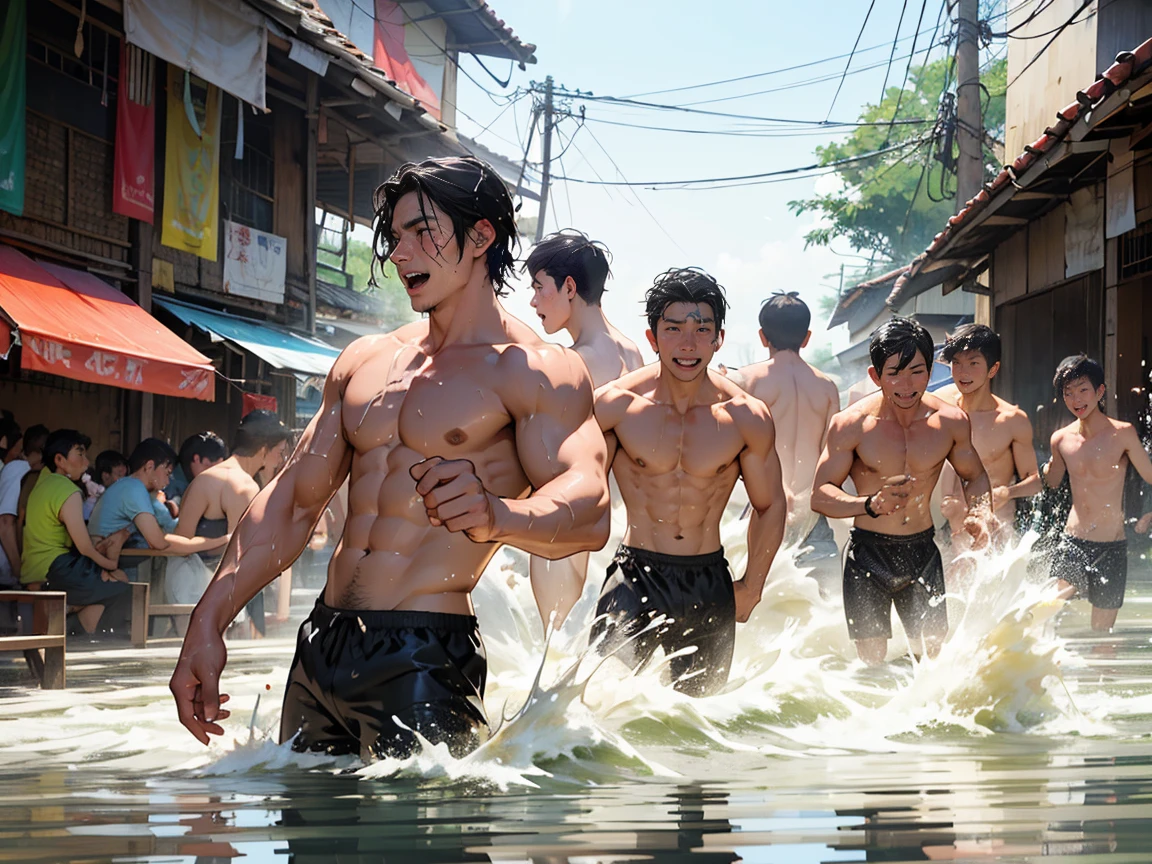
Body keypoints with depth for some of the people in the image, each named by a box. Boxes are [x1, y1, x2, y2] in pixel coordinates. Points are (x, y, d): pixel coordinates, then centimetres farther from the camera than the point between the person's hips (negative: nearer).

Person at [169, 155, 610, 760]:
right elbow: (292, 502, 19)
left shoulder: (535, 371, -5)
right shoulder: (363, 361, 17)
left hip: (425, 659, -6)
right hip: (321, 645, 6)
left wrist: (496, 515, -41)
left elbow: (589, 511, -20)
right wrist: (208, 623, 10)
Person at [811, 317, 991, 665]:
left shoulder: (950, 421, -4)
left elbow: (975, 475, 13)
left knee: (933, 656, 2)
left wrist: (978, 513, -8)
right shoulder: (852, 424, -12)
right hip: (869, 554, -2)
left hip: (923, 552, 2)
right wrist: (871, 504, -30)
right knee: (871, 662, -3)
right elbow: (820, 494, -12)